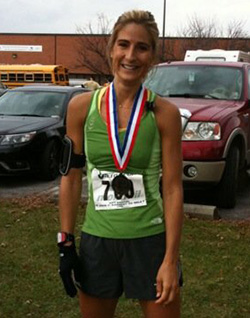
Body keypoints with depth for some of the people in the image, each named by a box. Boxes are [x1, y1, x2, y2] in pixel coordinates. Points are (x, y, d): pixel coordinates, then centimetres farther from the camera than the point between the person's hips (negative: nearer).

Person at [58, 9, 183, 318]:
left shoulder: (165, 113, -9)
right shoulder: (82, 107, -5)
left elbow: (173, 189, -8)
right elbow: (71, 178, 2)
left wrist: (171, 260, -10)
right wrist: (65, 243, 2)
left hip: (150, 241, -1)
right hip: (96, 241, 2)